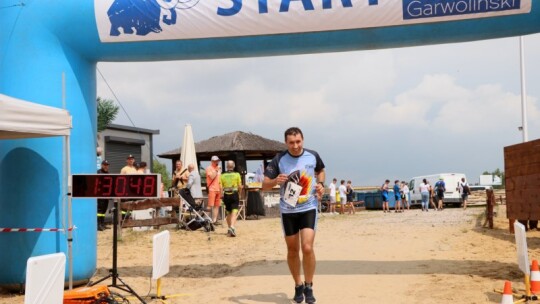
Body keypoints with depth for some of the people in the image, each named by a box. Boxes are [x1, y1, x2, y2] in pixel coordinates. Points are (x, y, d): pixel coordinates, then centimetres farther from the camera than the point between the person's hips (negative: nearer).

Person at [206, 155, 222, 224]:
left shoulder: (218, 168, 19)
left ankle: (214, 220, 10)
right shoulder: (209, 168, -2)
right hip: (212, 189, -7)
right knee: (210, 205, -11)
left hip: (218, 189, 7)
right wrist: (216, 170, -12)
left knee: (217, 205, 6)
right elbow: (212, 177, -15)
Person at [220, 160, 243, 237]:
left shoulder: (222, 175, 3)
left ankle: (229, 228, 25)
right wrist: (239, 194, 14)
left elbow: (220, 187, -3)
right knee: (234, 212, -8)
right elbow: (240, 187, -1)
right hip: (234, 194, -2)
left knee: (228, 212, 17)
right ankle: (232, 226, -28)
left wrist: (221, 196, 7)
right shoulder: (237, 174, -1)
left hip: (226, 195, 2)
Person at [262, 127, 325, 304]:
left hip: (308, 208, 0)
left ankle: (308, 287, 5)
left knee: (307, 248, -14)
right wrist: (275, 181, -28)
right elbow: (264, 185, -7)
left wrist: (321, 184, -1)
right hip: (288, 210, 1)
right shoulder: (279, 159, -9)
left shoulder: (313, 156, -4)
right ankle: (298, 286, 29)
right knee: (292, 250, 10)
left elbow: (321, 170, 18)